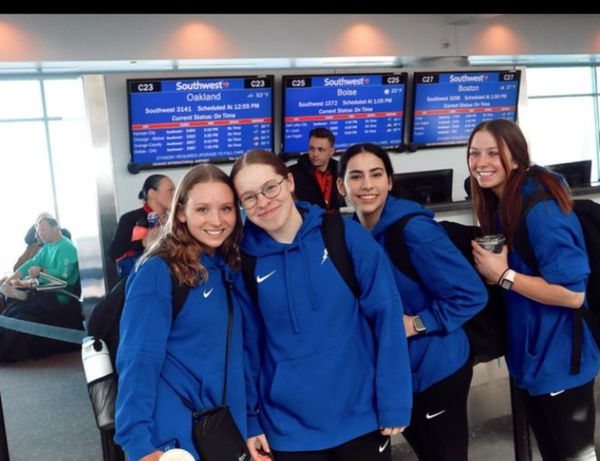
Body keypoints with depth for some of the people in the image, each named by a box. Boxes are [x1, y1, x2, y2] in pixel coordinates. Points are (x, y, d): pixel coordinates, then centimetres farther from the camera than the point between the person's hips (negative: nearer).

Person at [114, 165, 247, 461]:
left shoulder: (230, 270, 4)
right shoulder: (158, 271, -15)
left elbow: (234, 355, 10)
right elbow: (139, 360, -19)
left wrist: (251, 424, 9)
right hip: (174, 435, -6)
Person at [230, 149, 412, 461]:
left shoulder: (345, 235, -10)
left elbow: (385, 314, -8)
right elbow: (248, 343, 1)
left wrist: (394, 403, -9)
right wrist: (250, 418, 2)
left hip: (361, 414, -1)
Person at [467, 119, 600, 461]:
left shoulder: (539, 208, -24)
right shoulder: (501, 204, 4)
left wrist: (503, 275, -23)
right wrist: (491, 271, -3)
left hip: (561, 361, -9)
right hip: (528, 356, 9)